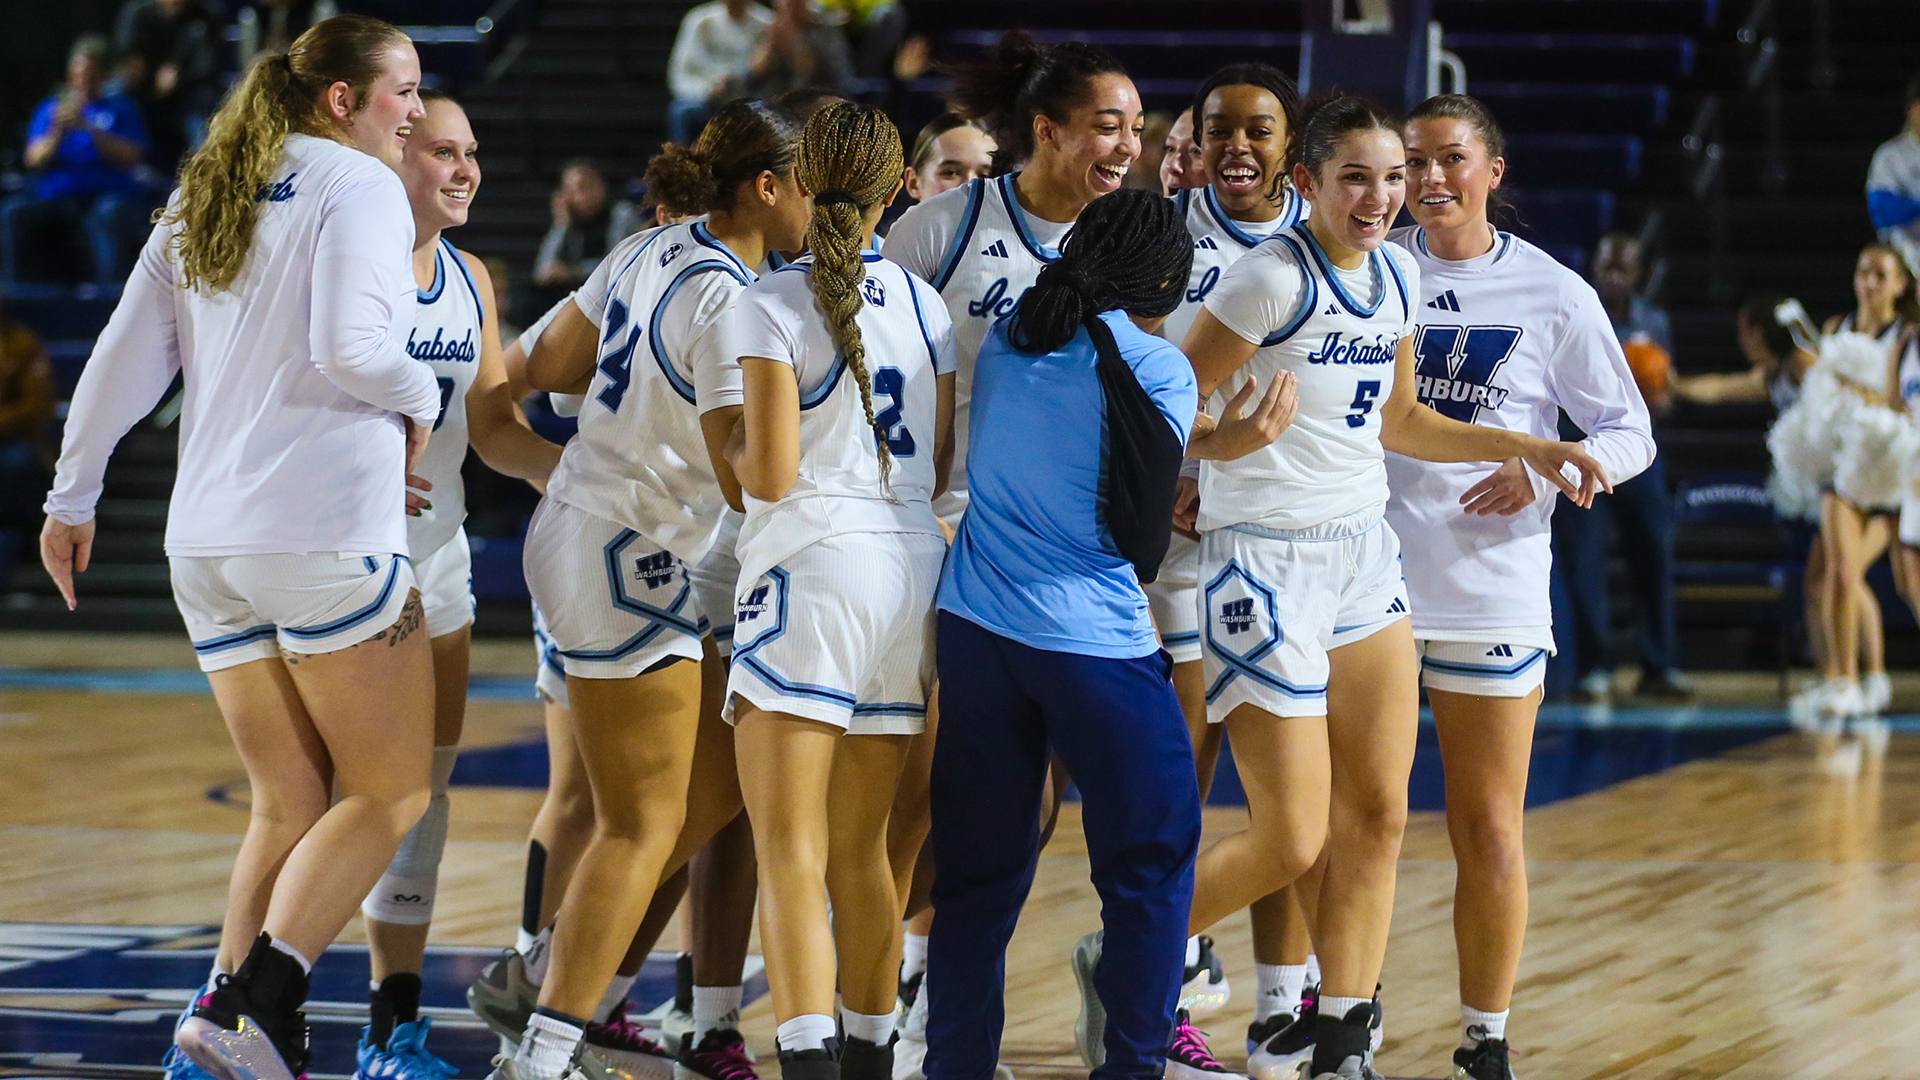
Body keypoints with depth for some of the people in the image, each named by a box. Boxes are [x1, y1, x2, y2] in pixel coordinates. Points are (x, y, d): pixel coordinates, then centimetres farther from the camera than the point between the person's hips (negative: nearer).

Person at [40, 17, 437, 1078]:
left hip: (205, 546, 7)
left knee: (290, 809, 12)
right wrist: (419, 397, 1)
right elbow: (348, 345, -19)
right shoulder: (359, 185, -5)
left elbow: (123, 361, 15)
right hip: (327, 532, -7)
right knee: (388, 793, -1)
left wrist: (73, 495, 23)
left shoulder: (201, 202, 16)